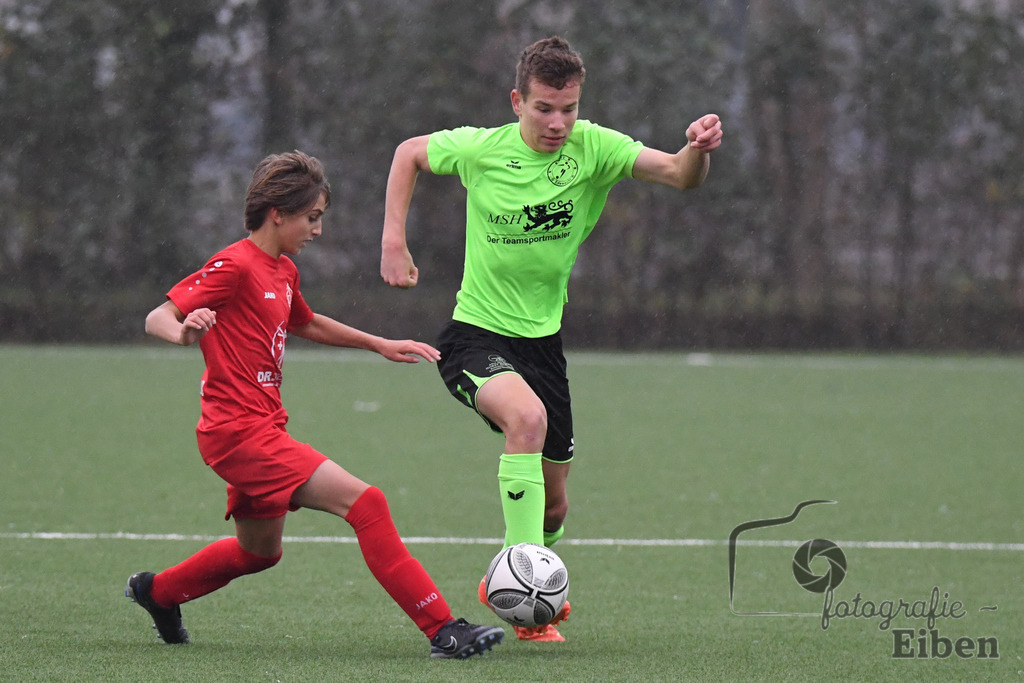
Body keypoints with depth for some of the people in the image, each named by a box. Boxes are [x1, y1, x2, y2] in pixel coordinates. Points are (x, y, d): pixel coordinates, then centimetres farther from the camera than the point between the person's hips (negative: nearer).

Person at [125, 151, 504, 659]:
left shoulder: (283, 271, 16)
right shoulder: (235, 266, -13)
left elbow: (304, 323, 37)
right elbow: (156, 319, -16)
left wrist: (380, 345, 33)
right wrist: (184, 331, -39)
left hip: (261, 429, 11)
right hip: (239, 431, -10)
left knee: (260, 550, 26)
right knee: (365, 503, -19)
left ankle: (157, 591, 45)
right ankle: (442, 629, -23)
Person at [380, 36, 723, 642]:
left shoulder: (593, 147, -11)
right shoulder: (480, 150, -12)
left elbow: (678, 174, -23)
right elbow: (409, 153, 7)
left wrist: (698, 151, -46)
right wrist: (394, 242, -1)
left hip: (543, 340, 4)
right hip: (475, 335, -4)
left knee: (554, 505, 11)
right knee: (527, 415, -35)